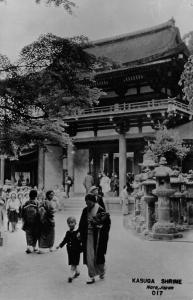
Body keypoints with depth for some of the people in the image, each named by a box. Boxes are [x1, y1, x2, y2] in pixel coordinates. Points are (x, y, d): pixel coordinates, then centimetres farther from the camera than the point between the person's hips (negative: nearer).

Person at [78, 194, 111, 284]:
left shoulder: (100, 210, -10)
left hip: (97, 236, -4)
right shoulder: (85, 210, 5)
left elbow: (107, 222, -6)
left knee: (98, 255, 4)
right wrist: (80, 232, 3)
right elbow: (82, 223, 12)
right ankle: (91, 276, 10)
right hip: (88, 236, 4)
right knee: (89, 257, 2)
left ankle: (102, 271, 32)